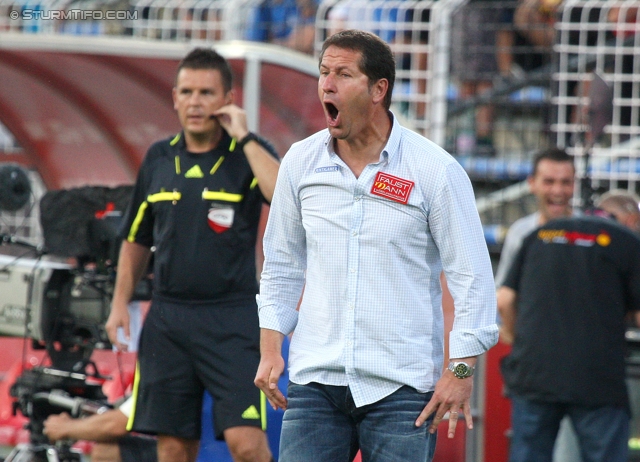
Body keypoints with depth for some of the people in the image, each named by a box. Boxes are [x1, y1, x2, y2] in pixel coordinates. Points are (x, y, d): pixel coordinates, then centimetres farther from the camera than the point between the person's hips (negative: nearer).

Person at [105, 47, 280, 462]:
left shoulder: (249, 153, -2)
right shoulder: (159, 159, 9)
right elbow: (136, 239, 19)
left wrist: (244, 137, -18)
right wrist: (120, 303, 11)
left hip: (232, 321, -4)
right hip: (168, 317, 4)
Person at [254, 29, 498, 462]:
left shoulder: (435, 169, -5)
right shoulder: (300, 162, 6)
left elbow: (472, 274, -2)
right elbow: (281, 264, 17)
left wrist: (461, 369, -7)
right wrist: (270, 348, 9)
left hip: (402, 387, -3)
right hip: (315, 379, 3)